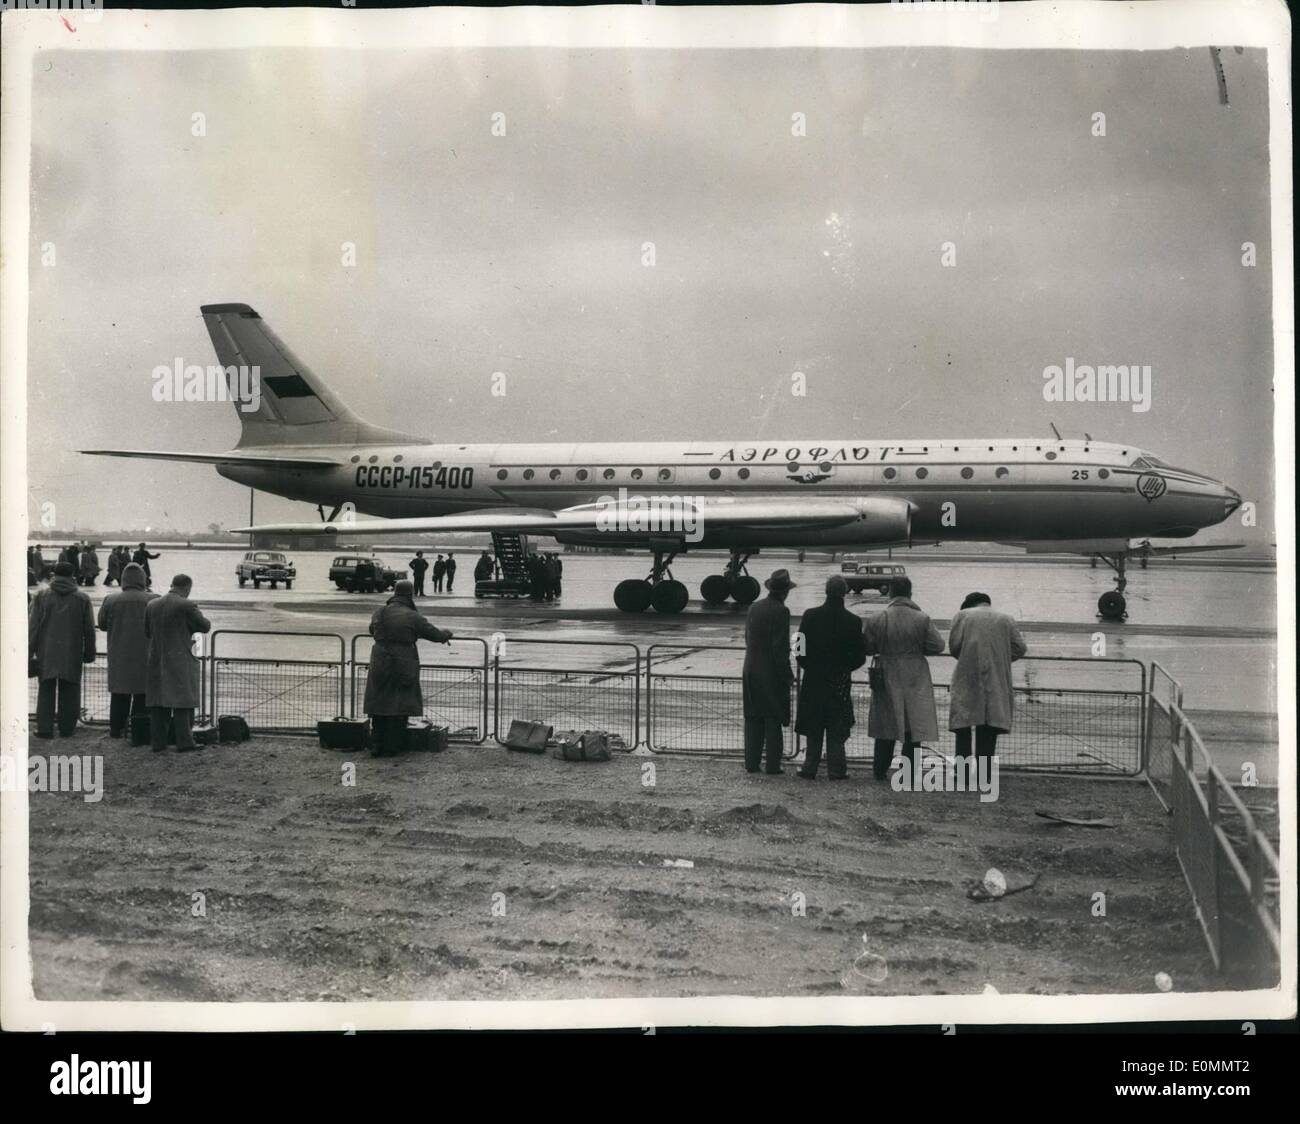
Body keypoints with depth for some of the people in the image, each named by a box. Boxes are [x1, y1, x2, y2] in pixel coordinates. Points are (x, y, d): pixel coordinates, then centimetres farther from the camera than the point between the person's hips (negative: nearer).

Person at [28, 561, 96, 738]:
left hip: (46, 653, 0)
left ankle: (44, 728, 2)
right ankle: (67, 728, 8)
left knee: (46, 691, 6)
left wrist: (29, 651, 2)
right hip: (72, 655, 0)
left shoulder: (42, 596, -1)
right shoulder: (82, 599, 1)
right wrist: (89, 653, 11)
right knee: (69, 693, 7)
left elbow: (32, 626, -2)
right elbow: (89, 630, 4)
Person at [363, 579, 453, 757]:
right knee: (399, 709, 5)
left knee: (379, 705, 13)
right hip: (403, 667, -5)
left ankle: (376, 747, 14)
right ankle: (392, 747, 8)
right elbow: (435, 635, -6)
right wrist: (447, 635, 16)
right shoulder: (412, 617, -12)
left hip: (379, 665, 5)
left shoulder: (379, 612, 4)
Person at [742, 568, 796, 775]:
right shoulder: (780, 611, -14)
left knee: (753, 719, 11)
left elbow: (748, 639, 10)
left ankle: (751, 763, 14)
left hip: (751, 672, 6)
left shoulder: (754, 608, 6)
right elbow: (780, 648, -16)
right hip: (772, 673, -6)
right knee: (773, 720, 3)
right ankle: (773, 764, 5)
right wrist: (788, 675, -9)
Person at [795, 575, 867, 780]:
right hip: (840, 684, -1)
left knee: (813, 729, 9)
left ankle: (810, 769, 11)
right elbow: (860, 656, -4)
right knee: (836, 729, 7)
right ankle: (836, 770, 8)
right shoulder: (853, 621, -8)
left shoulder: (810, 616, -7)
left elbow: (800, 649, -4)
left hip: (813, 681, 1)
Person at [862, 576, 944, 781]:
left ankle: (880, 770, 16)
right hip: (915, 680, -1)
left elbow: (866, 647, -1)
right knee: (913, 725, 4)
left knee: (886, 725, 11)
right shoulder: (922, 620, -8)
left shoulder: (876, 619, -6)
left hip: (887, 678, 1)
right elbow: (937, 646, -6)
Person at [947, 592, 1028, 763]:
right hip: (996, 683, 2)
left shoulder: (962, 615, 7)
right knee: (988, 733, 5)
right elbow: (1020, 648, 5)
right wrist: (1000, 659, 16)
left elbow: (954, 645, -3)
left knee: (963, 731, 3)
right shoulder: (1006, 619, 13)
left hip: (967, 679, -2)